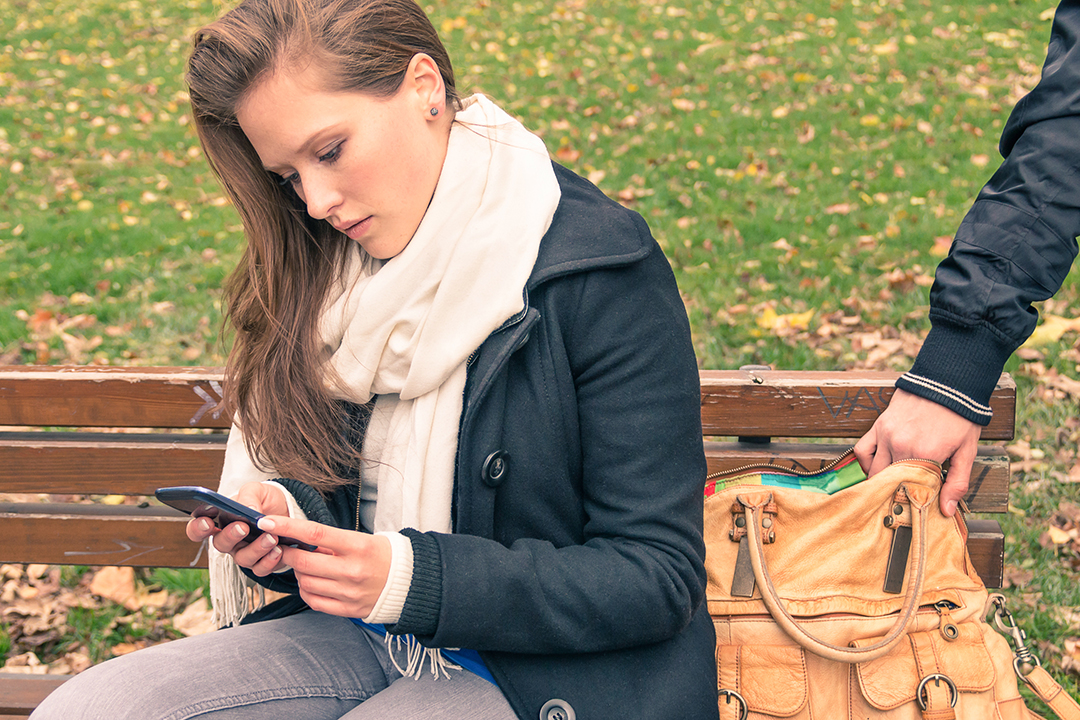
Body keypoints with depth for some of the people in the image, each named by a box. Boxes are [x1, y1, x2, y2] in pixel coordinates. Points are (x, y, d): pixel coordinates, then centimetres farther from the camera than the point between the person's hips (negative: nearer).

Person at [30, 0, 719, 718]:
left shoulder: (602, 272, -16)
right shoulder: (335, 269, 4)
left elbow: (659, 576, -17)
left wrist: (412, 576, -25)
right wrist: (282, 513, -10)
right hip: (370, 636, 6)